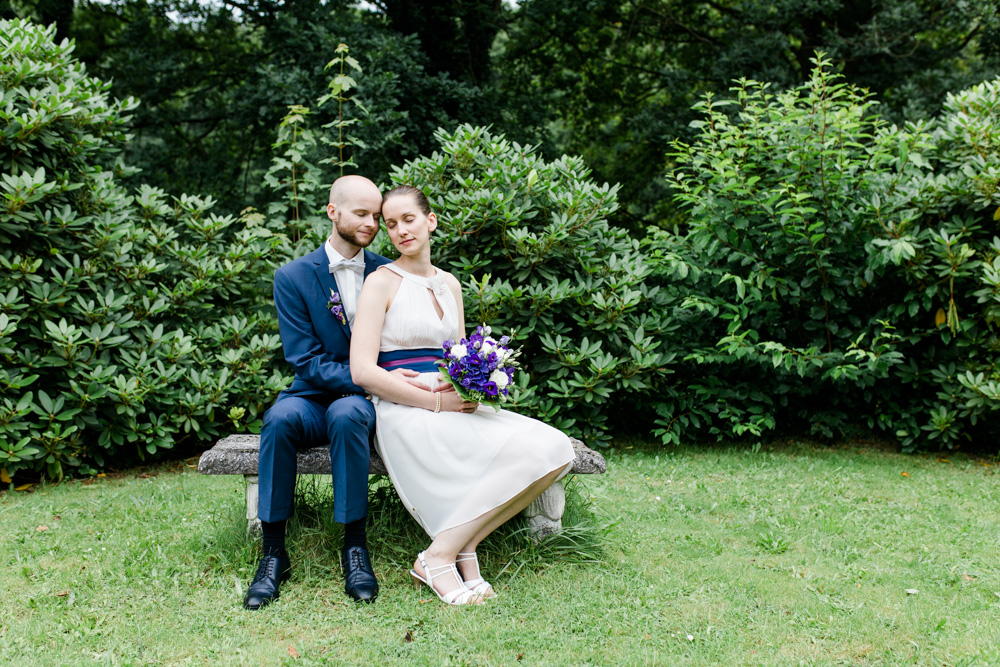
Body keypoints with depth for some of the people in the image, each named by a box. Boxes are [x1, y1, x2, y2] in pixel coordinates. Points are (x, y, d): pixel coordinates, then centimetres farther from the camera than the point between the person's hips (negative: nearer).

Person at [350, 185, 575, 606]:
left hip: (452, 408, 7)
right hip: (405, 413, -6)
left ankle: (460, 546, -12)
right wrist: (436, 400, -15)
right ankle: (439, 557, -15)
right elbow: (362, 371, -11)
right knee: (524, 454, -27)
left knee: (554, 449, -17)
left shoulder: (449, 284, 17)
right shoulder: (382, 282, -2)